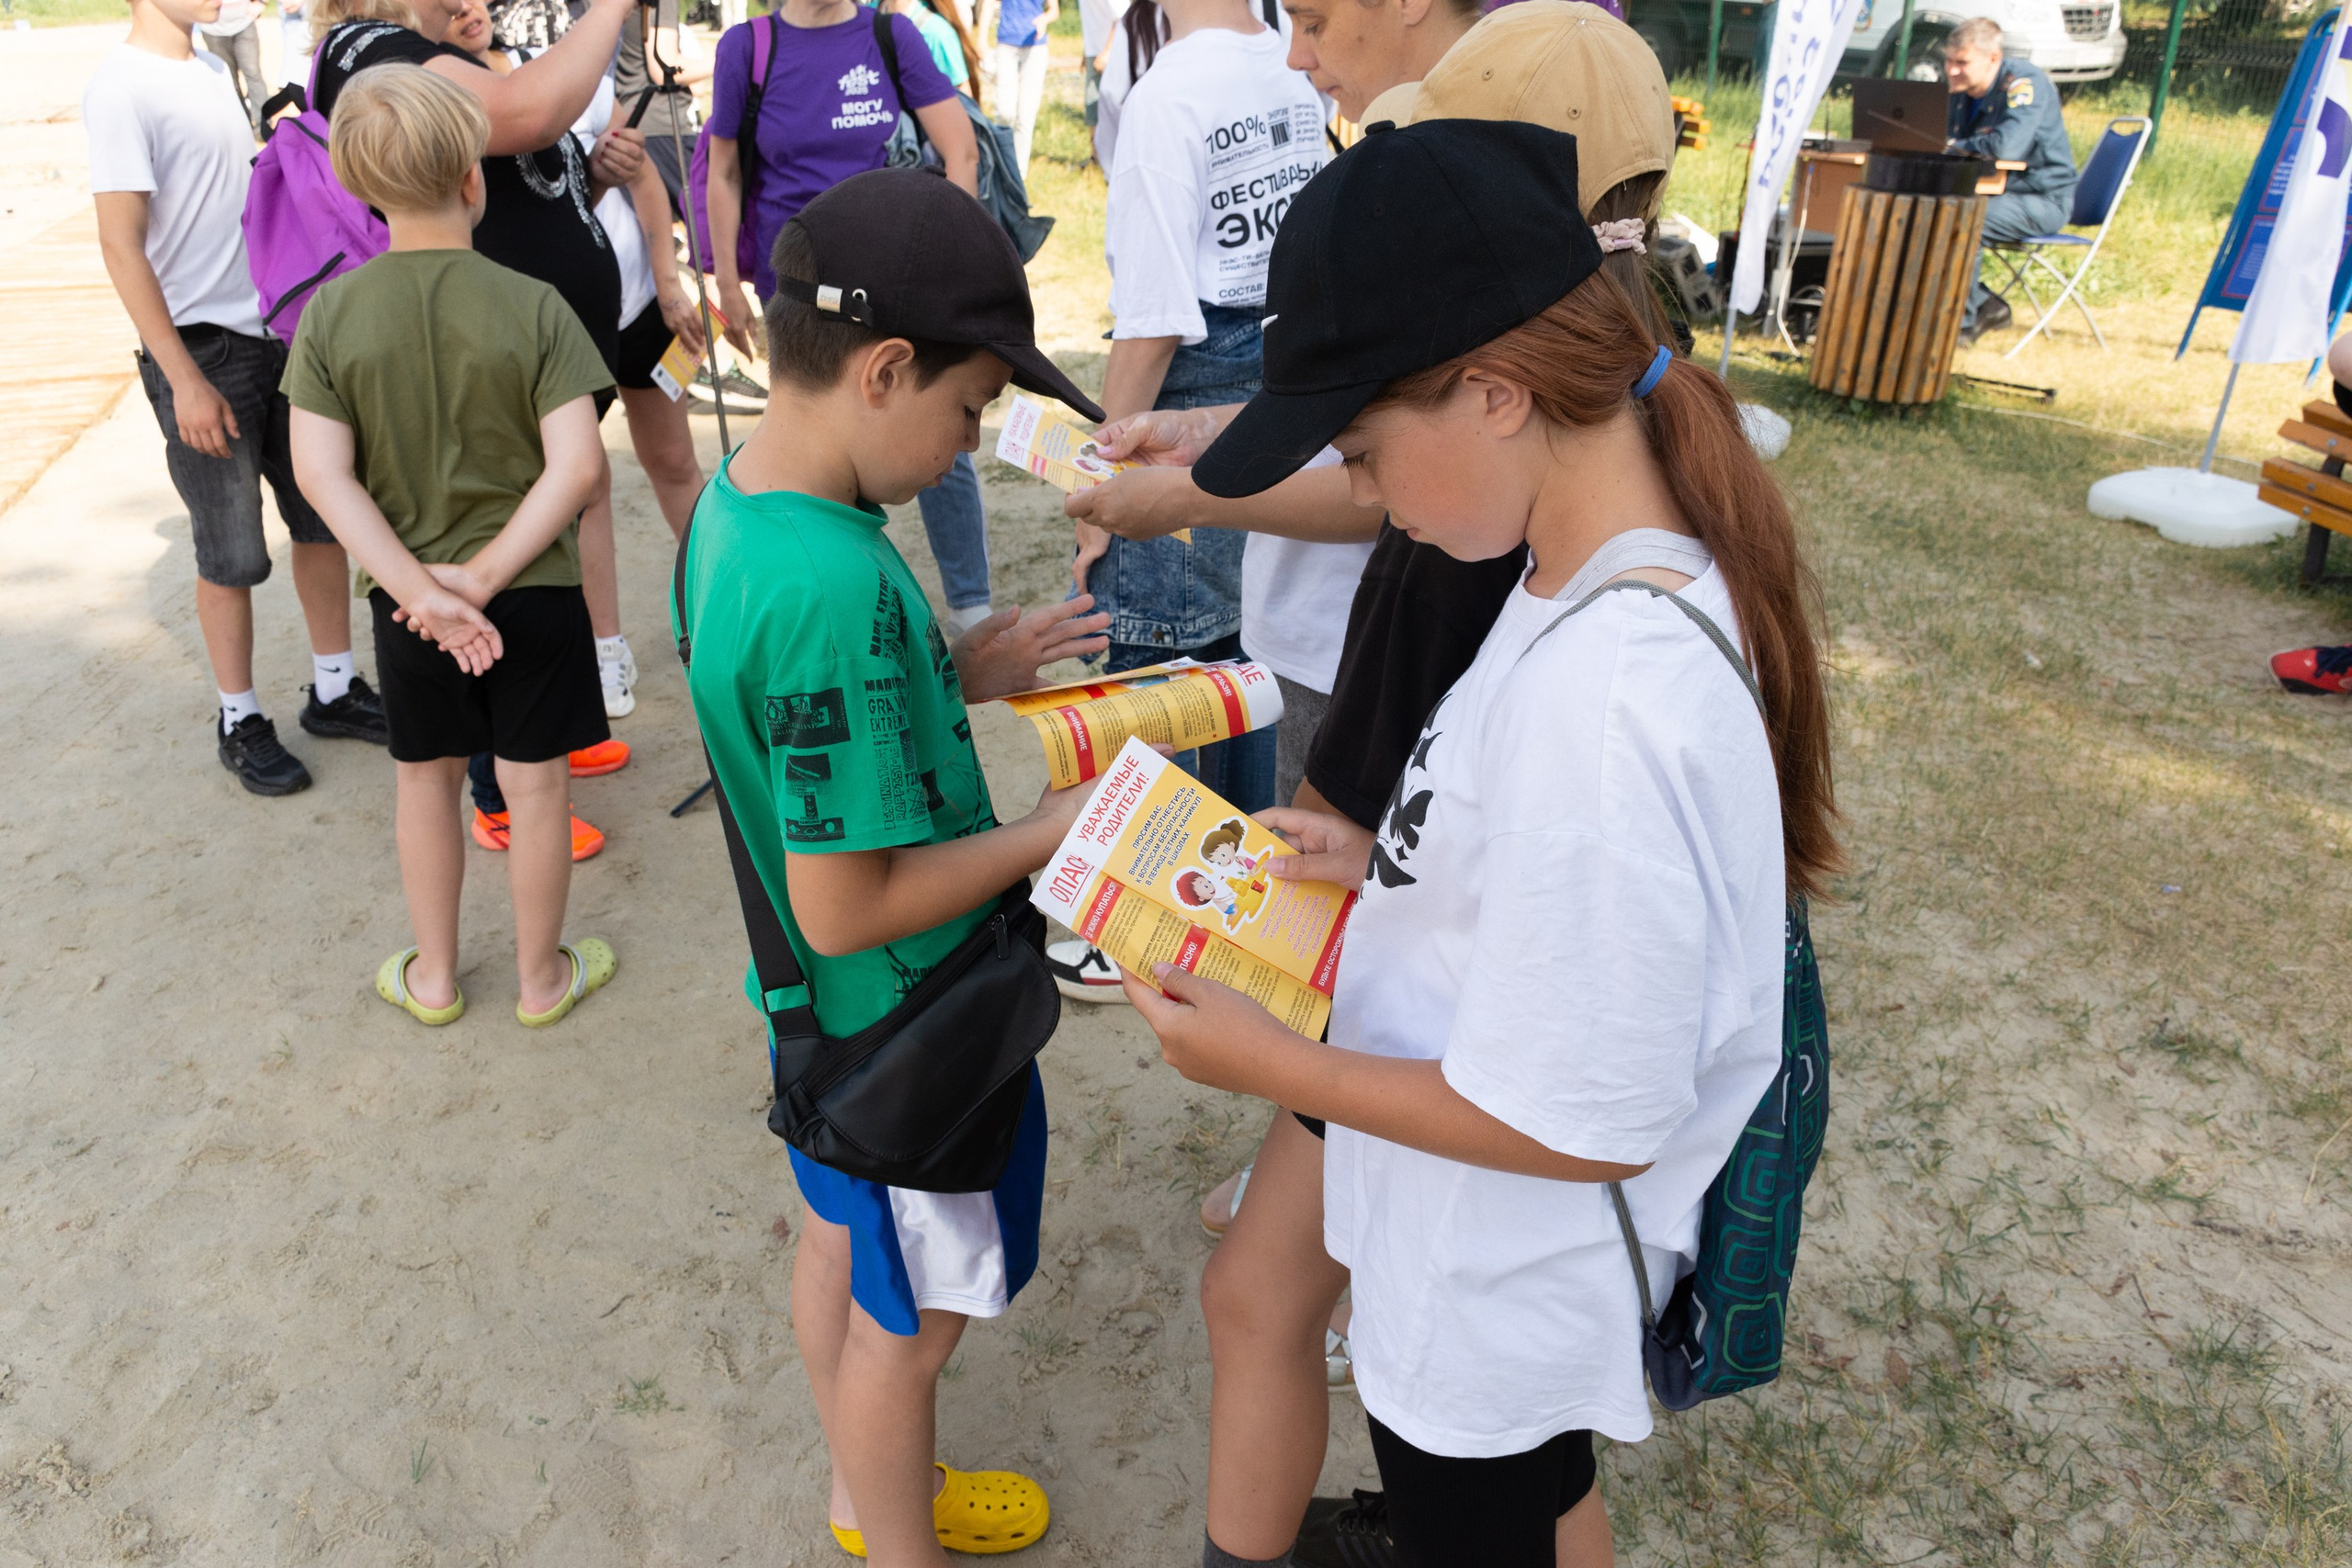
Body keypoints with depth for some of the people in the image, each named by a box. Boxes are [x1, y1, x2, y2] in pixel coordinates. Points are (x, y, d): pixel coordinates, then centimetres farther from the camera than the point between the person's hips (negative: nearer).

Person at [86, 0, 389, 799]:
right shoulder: (121, 86, -12)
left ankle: (334, 691, 25)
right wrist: (184, 380, -19)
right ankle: (240, 723, 17)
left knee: (326, 517, 11)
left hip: (282, 335, 7)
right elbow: (122, 247, -15)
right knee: (233, 555, 2)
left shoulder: (213, 71, 12)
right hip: (204, 348, -7)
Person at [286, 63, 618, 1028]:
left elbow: (323, 472, -13)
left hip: (405, 600, 2)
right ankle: (541, 977, 27)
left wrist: (421, 588, -14)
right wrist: (486, 574, -16)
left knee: (427, 777, 19)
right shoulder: (534, 307, -13)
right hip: (533, 593, -2)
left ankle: (432, 977, 34)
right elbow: (575, 465, -20)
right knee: (535, 784, 12)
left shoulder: (330, 314, -7)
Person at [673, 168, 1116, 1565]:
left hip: (826, 1016, 10)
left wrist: (956, 675, 1)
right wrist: (1051, 833, -19)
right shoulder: (837, 587, -34)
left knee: (843, 1242, 28)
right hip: (905, 1025, -9)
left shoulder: (737, 504, -4)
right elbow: (846, 907, -30)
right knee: (912, 1319, 15)